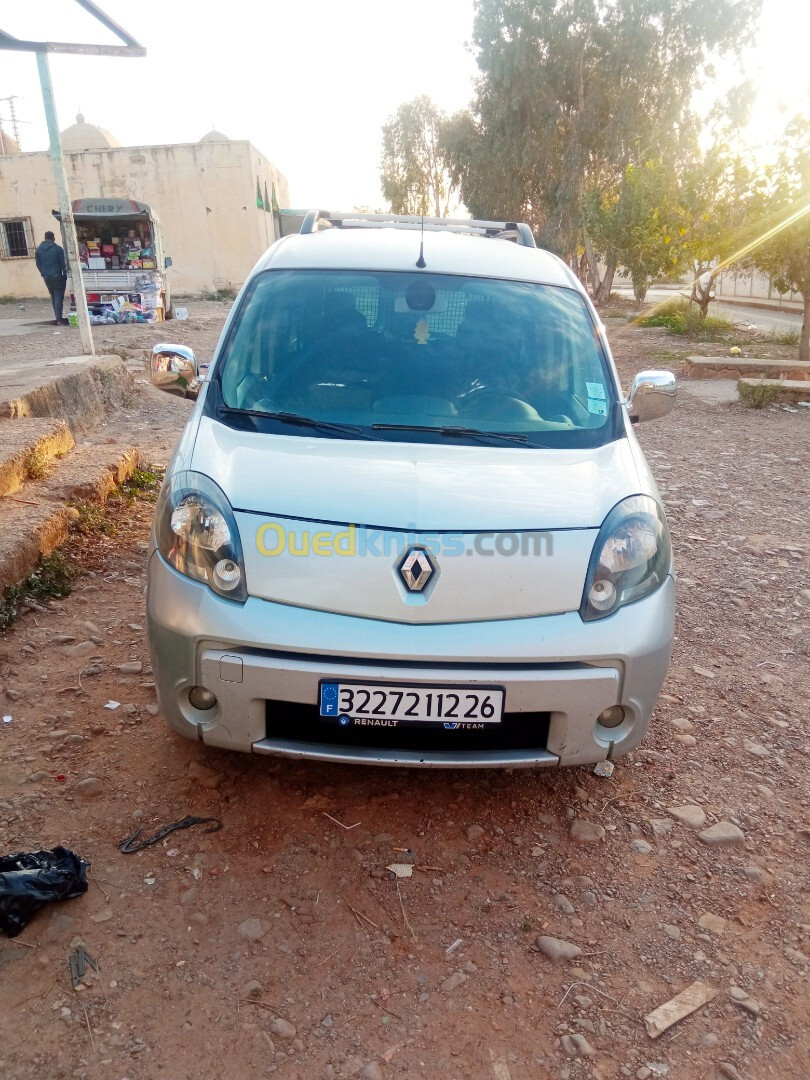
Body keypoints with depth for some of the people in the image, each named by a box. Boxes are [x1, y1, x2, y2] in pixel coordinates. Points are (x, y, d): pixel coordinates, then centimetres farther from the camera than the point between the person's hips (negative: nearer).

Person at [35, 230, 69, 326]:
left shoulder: (39, 249, 5)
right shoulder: (58, 249, -8)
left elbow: (38, 264, 8)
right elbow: (63, 263, -6)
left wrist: (44, 273, 19)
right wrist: (65, 274, 7)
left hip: (46, 277, 5)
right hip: (57, 276, -5)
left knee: (53, 298, 16)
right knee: (59, 297, -4)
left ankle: (58, 318, 18)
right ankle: (59, 320, -11)